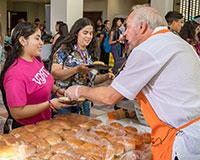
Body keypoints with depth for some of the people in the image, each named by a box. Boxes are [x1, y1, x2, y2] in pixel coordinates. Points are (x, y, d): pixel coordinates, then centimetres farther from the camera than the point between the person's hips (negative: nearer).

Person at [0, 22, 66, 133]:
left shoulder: (36, 60, -4)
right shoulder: (15, 74, -29)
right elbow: (17, 113, -27)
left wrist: (56, 90, -4)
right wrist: (50, 104, -27)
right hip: (25, 129, -8)